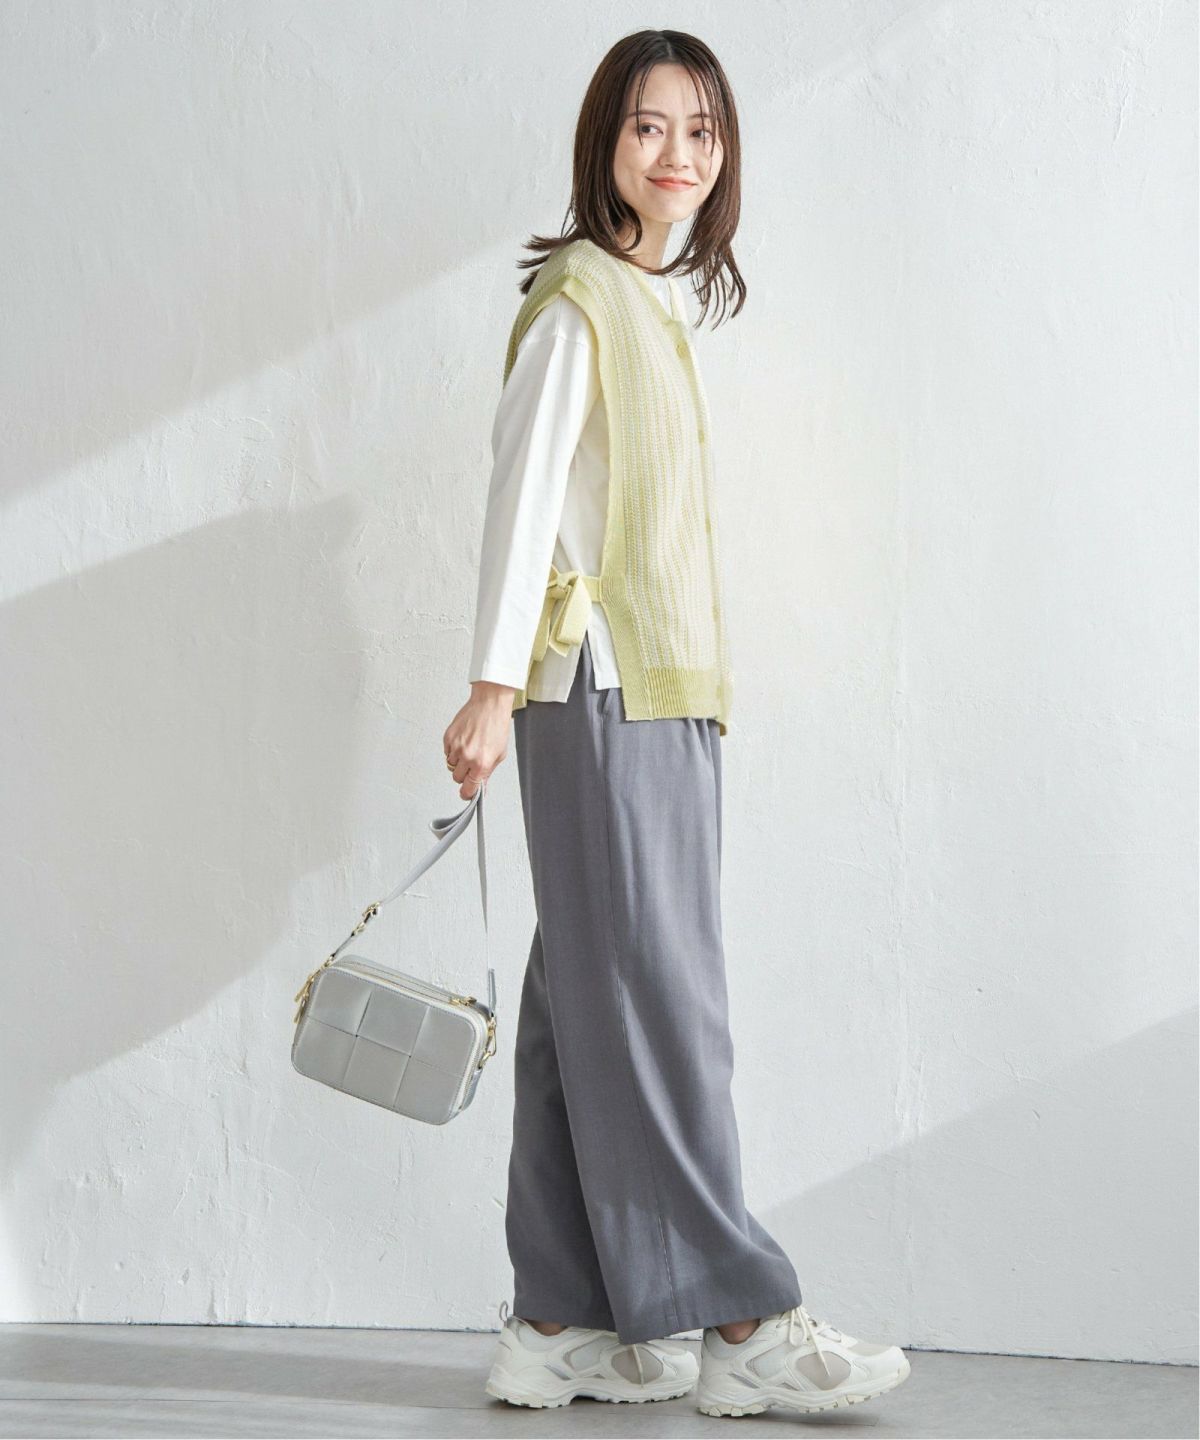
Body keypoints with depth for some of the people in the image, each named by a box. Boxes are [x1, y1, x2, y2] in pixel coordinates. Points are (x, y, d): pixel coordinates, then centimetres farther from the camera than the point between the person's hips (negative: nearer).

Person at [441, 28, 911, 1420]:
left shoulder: (657, 303, 20)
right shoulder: (577, 298, -6)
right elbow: (525, 489, -12)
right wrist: (493, 684, -17)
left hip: (659, 692, 9)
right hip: (597, 686, -9)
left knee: (589, 1002, 7)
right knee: (657, 994, -6)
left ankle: (562, 1323, 11)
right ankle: (738, 1320, -3)